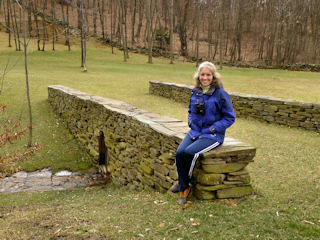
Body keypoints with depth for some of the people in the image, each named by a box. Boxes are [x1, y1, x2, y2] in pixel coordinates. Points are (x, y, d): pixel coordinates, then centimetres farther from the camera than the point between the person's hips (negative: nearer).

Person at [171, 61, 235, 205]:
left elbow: (230, 118, -6)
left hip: (213, 135, -5)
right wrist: (191, 122, 3)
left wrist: (212, 129, -13)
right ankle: (184, 189, -5)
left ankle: (182, 183, 0)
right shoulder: (195, 92, 8)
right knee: (180, 152, -22)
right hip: (195, 132, 5)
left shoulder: (220, 94, -10)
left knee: (189, 152, -28)